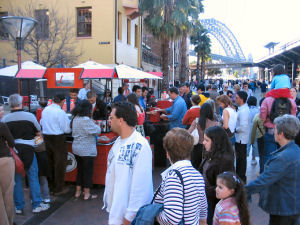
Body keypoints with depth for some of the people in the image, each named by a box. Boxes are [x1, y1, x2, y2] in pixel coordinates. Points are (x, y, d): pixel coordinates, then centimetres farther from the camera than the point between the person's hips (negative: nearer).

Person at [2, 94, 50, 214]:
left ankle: (18, 207, 19)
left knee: (16, 178, 11)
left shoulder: (4, 119, -2)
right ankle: (37, 205, 14)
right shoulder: (30, 116, -7)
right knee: (33, 177, 8)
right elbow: (38, 132, 4)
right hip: (27, 149, -2)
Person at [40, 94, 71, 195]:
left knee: (50, 162, 19)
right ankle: (58, 189, 12)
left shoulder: (45, 110, 3)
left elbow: (41, 123, 15)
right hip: (58, 139, -7)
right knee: (60, 164, 5)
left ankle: (51, 185, 33)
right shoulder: (60, 112, -17)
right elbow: (67, 129, -14)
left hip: (46, 138, 7)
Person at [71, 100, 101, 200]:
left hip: (76, 148, 8)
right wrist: (95, 125, 3)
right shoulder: (86, 120, -23)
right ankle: (87, 194, 13)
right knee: (88, 171, 4)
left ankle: (78, 192, 27)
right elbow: (97, 131, -19)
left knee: (80, 169, 19)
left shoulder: (75, 118, 4)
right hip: (87, 150, -8)